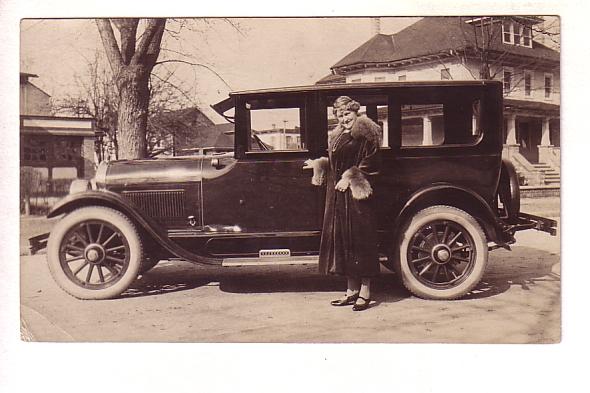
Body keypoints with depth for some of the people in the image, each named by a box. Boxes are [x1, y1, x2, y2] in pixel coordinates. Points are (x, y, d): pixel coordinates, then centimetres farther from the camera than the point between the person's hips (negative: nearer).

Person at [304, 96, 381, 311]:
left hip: (357, 193, -8)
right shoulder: (336, 136, 19)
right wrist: (318, 164, 16)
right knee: (342, 238, 9)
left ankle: (365, 292, 3)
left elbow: (370, 162, -13)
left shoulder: (366, 134, -5)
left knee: (360, 238, -5)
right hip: (337, 195, 8)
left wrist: (351, 177, -18)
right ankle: (352, 290, 18)